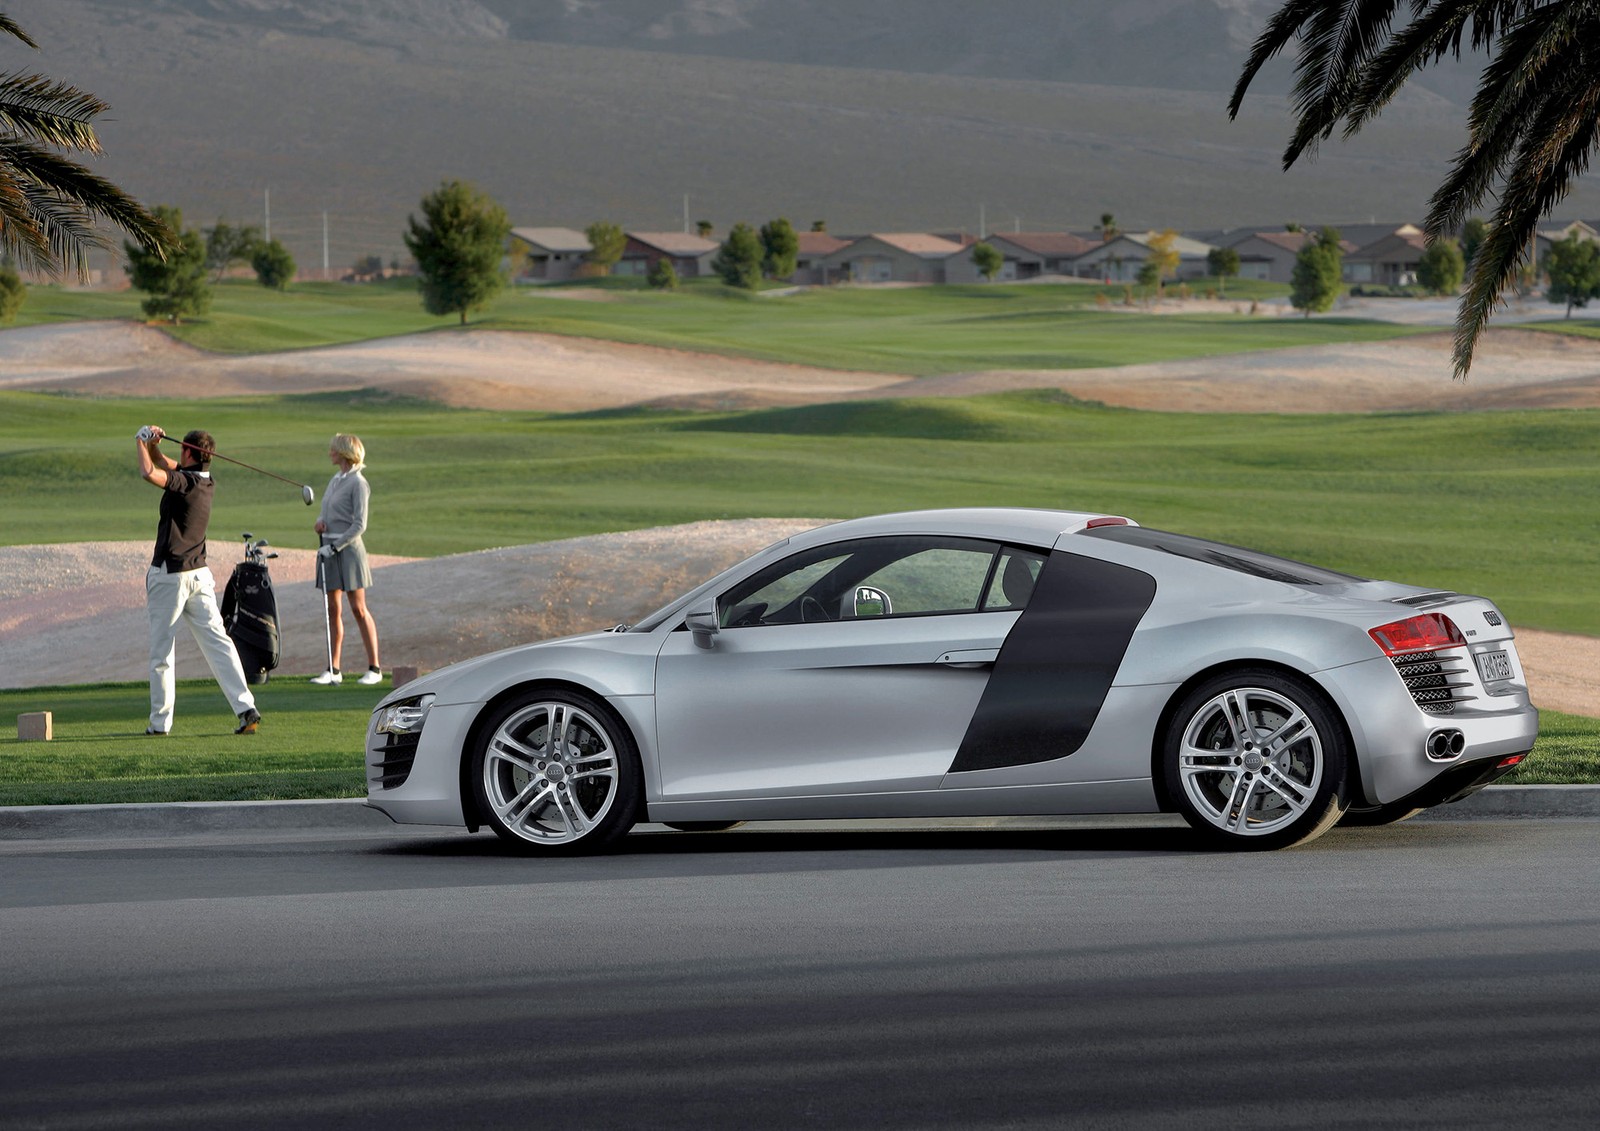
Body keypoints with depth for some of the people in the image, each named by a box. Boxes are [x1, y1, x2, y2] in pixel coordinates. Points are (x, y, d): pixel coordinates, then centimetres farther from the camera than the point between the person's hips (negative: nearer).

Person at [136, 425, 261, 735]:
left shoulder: (184, 483, -16)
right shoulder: (206, 482, 10)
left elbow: (149, 472, -31)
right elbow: (164, 465, 24)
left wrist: (142, 443, -13)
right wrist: (152, 443, 8)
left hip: (169, 576, -7)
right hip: (200, 575, 7)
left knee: (161, 651, 3)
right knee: (217, 642, 2)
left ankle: (160, 721, 7)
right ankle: (245, 707, -10)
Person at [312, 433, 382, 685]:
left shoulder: (357, 483, -10)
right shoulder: (335, 480, 14)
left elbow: (359, 524, -14)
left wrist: (335, 546, -17)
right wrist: (320, 521, 0)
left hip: (348, 548, -8)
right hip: (329, 549, 8)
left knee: (358, 609, -5)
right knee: (332, 610, 6)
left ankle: (374, 667, 0)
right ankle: (333, 670, 7)